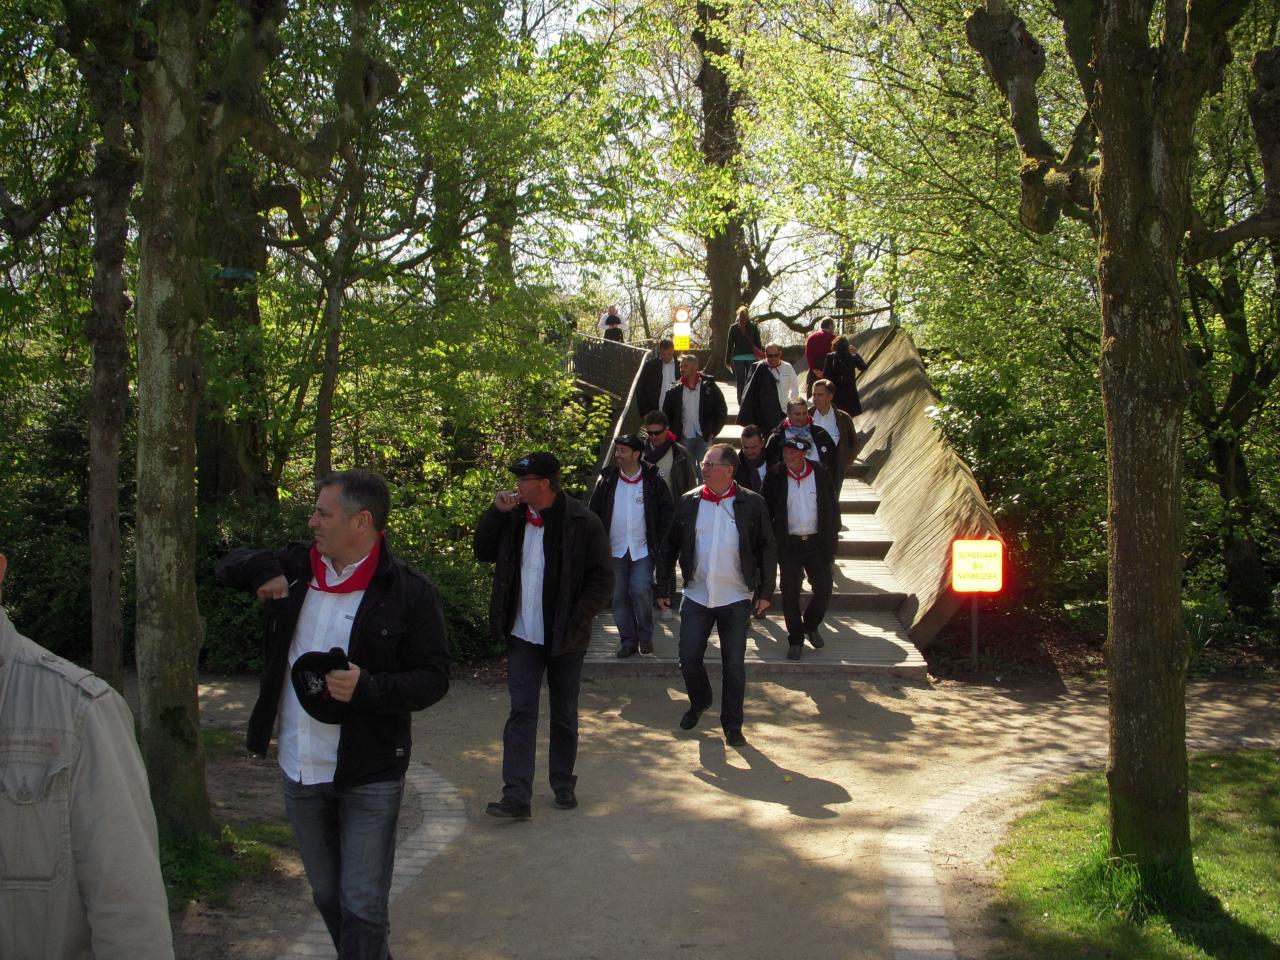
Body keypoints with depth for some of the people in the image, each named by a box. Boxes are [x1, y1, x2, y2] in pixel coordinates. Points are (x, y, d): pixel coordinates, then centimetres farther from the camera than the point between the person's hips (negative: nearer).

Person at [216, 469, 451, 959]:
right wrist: (265, 568, -5)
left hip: (368, 776, -6)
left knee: (362, 906, -3)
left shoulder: (409, 591, -13)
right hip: (300, 770, 6)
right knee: (326, 895, 21)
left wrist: (368, 688, -29)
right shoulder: (296, 566, 4)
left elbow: (433, 678, -12)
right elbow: (228, 567, 18)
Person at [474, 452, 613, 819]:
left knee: (564, 714, 12)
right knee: (521, 712, -2)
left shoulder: (583, 523, -12)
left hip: (565, 638, -3)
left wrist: (575, 623, -18)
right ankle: (517, 796, -4)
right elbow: (483, 552, 11)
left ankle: (563, 784, 28)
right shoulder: (514, 517, 3)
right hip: (523, 637, 3)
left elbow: (602, 580, -10)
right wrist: (496, 511, -3)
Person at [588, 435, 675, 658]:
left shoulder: (653, 481, -3)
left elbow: (668, 511, 7)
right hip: (615, 550, 2)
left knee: (641, 591, -13)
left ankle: (645, 637, 8)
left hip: (642, 549, -2)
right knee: (618, 597, 5)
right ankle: (628, 641, 17)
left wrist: (657, 539, 2)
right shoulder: (607, 479, 1)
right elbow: (594, 511, 9)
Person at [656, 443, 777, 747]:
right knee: (689, 659, 4)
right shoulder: (688, 502, 1)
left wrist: (765, 591, -3)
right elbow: (670, 546, 8)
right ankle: (700, 702, 33)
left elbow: (767, 549, 1)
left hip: (735, 598, -2)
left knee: (734, 665, 4)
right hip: (696, 595, 2)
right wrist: (663, 588, 7)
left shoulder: (752, 504, -4)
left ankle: (732, 726, 16)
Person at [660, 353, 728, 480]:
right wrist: (674, 434, 3)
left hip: (704, 437, -2)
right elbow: (666, 414, 12)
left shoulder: (709, 386, -1)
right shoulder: (675, 390, 5)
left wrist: (713, 432, -4)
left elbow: (722, 411, 2)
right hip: (684, 438, 3)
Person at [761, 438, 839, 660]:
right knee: (790, 595, 2)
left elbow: (831, 508, 5)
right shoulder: (774, 475, -6)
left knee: (823, 590, 4)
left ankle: (811, 626, 31)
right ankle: (796, 640, 17)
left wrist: (831, 542, 3)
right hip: (789, 544, -1)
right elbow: (766, 511, 0)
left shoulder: (820, 474, -3)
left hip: (816, 542, 1)